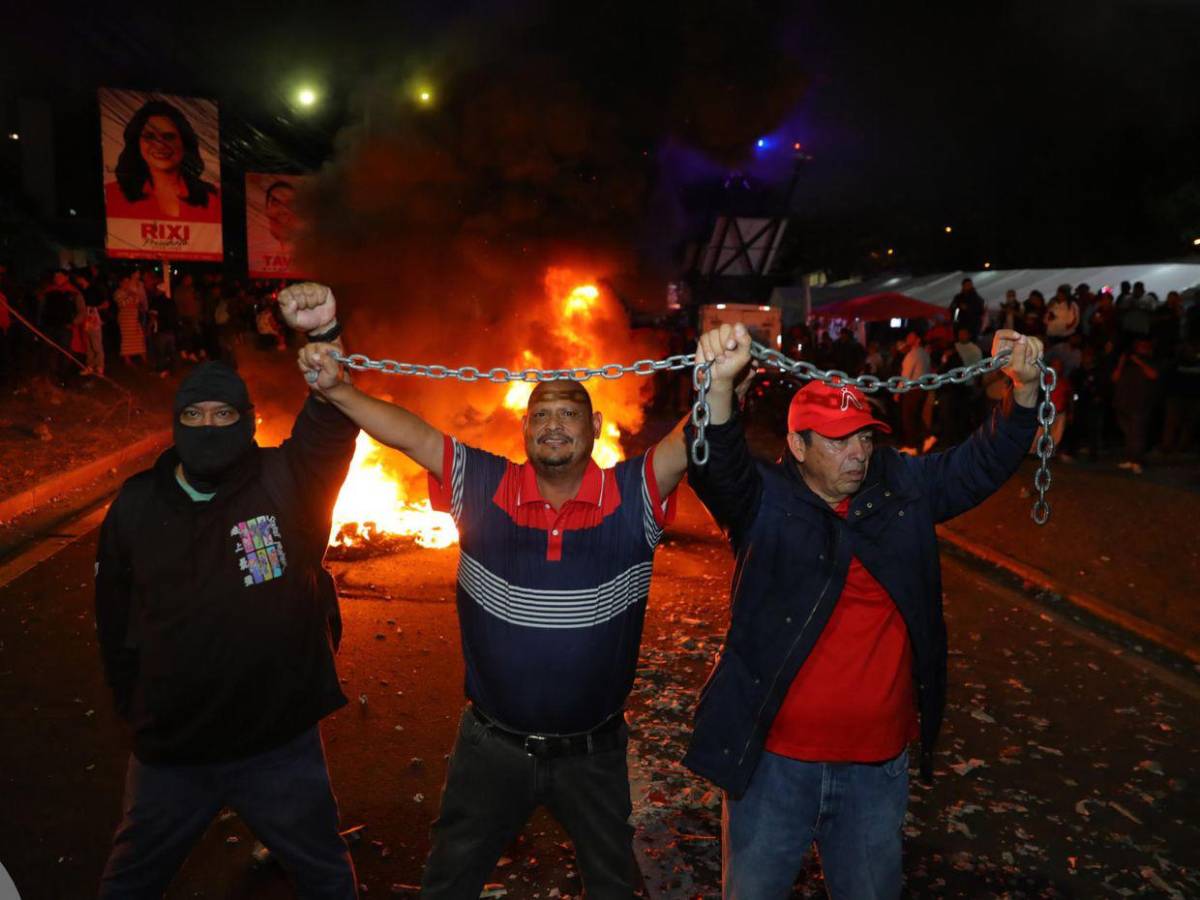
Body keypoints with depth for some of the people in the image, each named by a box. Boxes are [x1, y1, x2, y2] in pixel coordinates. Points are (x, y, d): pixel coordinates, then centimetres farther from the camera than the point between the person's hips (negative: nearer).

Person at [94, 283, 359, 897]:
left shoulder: (286, 485, -13)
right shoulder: (135, 506, -3)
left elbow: (333, 424, -30)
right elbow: (114, 619, 8)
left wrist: (324, 338, -46)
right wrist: (133, 705, 12)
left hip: (281, 747, -2)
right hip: (169, 753, 3)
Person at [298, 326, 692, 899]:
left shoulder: (630, 497, -12)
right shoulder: (483, 487, -9)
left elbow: (692, 442, -24)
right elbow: (410, 434, -11)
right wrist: (336, 388, -22)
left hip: (593, 751, 0)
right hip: (492, 744, 1)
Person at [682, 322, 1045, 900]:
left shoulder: (904, 488, 1)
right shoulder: (764, 501, -12)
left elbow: (983, 462, 4)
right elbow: (716, 467, -29)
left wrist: (1024, 388, -12)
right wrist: (719, 383, -47)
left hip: (878, 762, 4)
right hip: (775, 759, -3)